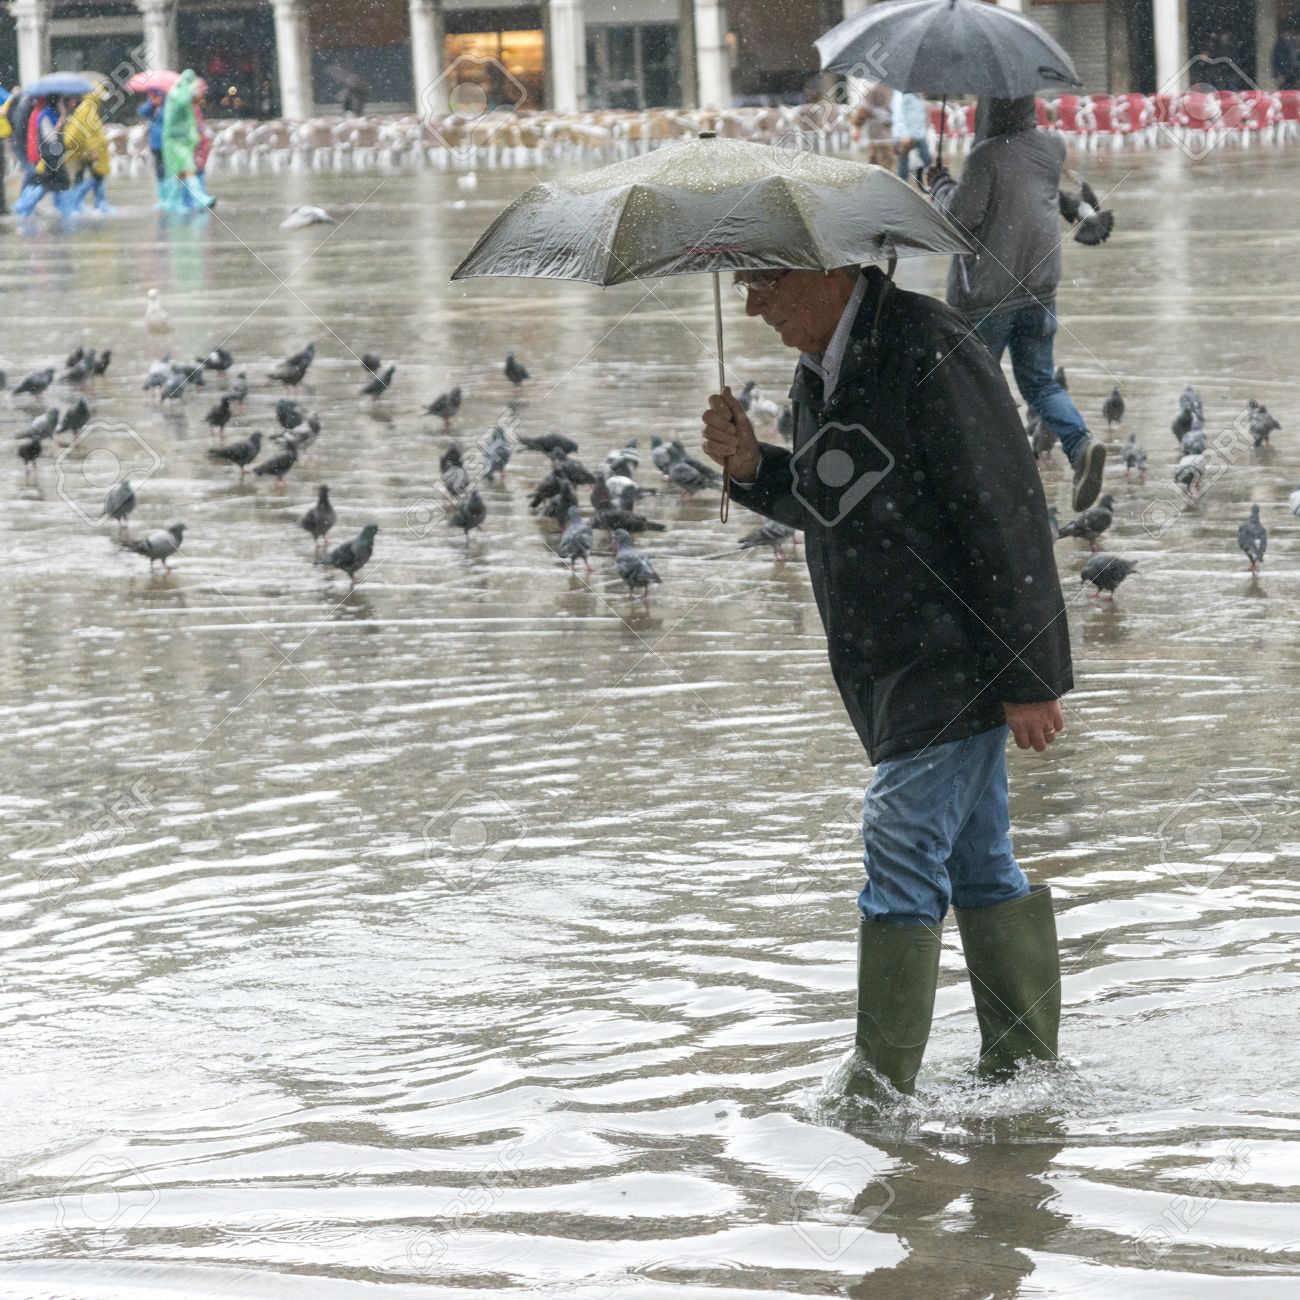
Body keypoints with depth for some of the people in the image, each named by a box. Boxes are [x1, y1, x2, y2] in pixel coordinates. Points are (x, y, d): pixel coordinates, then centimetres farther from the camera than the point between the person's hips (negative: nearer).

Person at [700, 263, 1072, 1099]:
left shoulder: (933, 358, -19)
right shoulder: (819, 373, 9)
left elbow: (1006, 513, -19)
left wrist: (1031, 677, -19)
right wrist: (753, 467, 2)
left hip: (955, 662, -9)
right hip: (894, 668, 9)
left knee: (903, 854, -11)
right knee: (978, 865, 14)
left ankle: (879, 1090, -8)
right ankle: (1028, 1068, 21)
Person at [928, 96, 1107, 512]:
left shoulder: (985, 156, -18)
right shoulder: (1053, 147, 1)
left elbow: (960, 217, -17)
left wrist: (940, 184, 1)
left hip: (986, 294, -5)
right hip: (1040, 289, 6)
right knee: (1040, 382, 12)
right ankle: (1081, 444, -14)